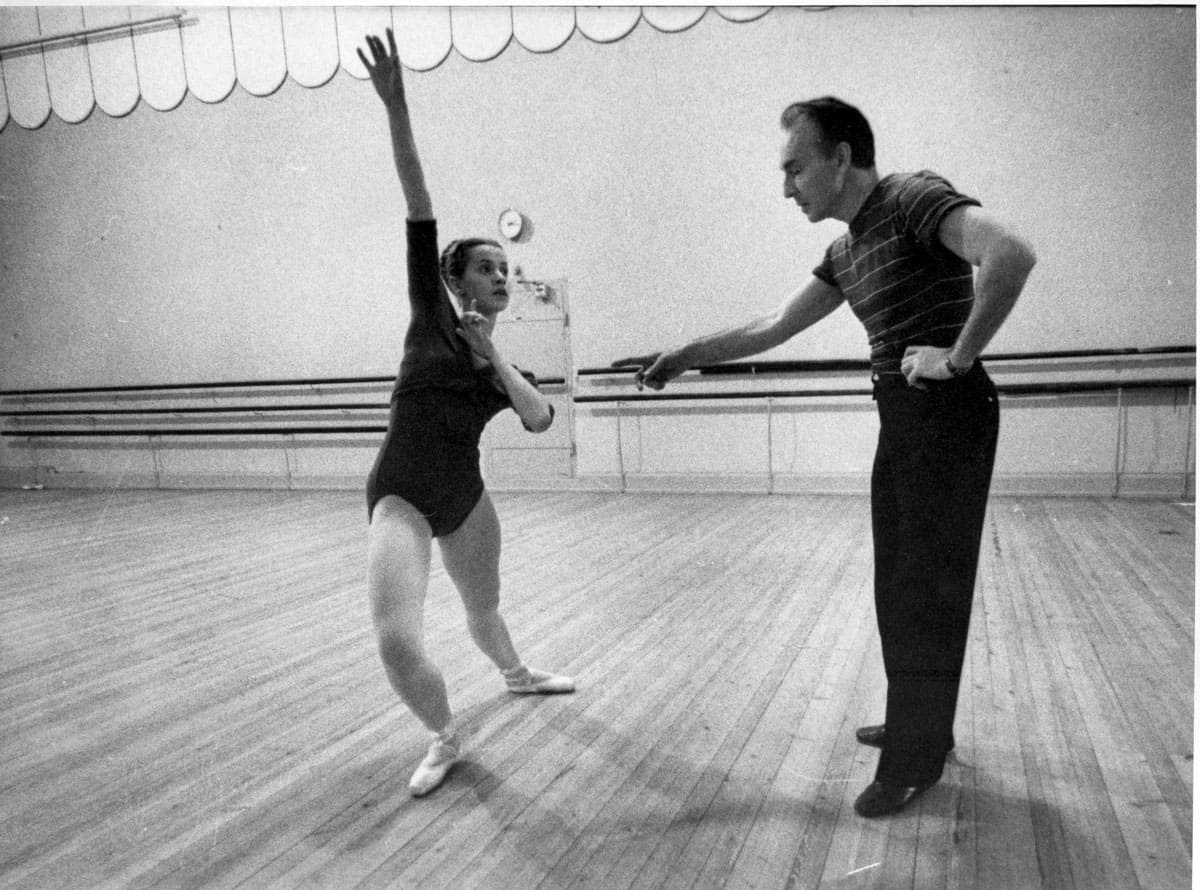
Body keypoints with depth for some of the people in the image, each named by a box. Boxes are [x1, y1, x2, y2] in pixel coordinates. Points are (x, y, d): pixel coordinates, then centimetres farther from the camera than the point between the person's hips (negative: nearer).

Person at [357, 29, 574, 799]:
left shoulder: (503, 366, 7)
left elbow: (542, 420, -13)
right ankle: (446, 739, 8)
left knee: (485, 609, 25)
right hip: (401, 497, -4)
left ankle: (517, 674, 59)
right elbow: (419, 214, -14)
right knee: (398, 643, -21)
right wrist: (397, 110, -21)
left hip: (466, 498, 5)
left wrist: (491, 355, -17)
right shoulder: (431, 317, -3)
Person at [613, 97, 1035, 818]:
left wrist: (959, 356, -23)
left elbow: (1012, 253, -30)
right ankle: (916, 724, 32)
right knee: (899, 581, 15)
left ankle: (916, 759, 14)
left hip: (949, 416, -9)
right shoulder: (847, 250, 15)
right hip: (902, 420, 9)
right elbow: (773, 328, 18)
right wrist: (684, 357, 17)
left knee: (928, 586, 0)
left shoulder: (912, 197, -13)